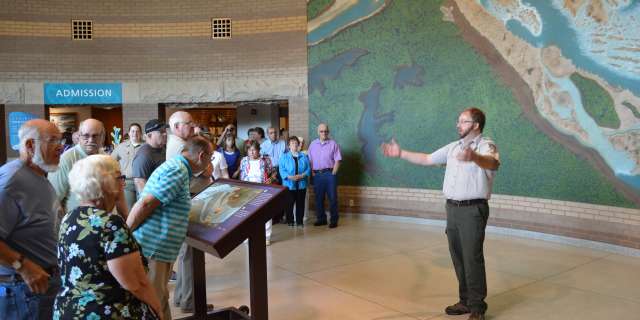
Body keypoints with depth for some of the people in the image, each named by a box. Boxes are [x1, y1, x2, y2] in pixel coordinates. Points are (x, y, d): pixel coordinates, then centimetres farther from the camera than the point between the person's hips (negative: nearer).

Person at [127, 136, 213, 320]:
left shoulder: (176, 166, 15)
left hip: (160, 249, 10)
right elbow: (144, 204, -22)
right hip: (152, 248, -10)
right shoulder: (178, 172, -17)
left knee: (160, 299, 18)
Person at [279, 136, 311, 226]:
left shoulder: (304, 156, 8)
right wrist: (290, 177, -19)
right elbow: (282, 170, -5)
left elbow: (308, 168, 2)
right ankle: (290, 221, 15)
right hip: (289, 184, -2)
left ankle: (299, 221, 16)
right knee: (289, 203, 3)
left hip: (301, 184, 2)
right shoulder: (284, 157, 3)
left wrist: (301, 176, -14)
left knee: (300, 203, 6)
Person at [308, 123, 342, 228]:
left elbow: (337, 160, -4)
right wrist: (312, 172, 1)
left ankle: (334, 220, 8)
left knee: (332, 198, 0)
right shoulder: (313, 144, 10)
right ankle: (321, 219, 20)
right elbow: (310, 160, 10)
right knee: (318, 198, 9)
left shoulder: (333, 144, -1)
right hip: (317, 174, 3)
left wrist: (333, 173, -9)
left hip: (330, 173, -3)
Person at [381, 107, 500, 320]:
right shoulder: (453, 147, 13)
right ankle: (465, 300, 26)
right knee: (458, 257, 13)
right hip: (452, 208, 7)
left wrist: (473, 156, -54)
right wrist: (401, 154, 12)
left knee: (472, 258, -4)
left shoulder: (486, 146, -10)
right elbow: (427, 159, 18)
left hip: (473, 209, -7)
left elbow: (493, 163, -33)